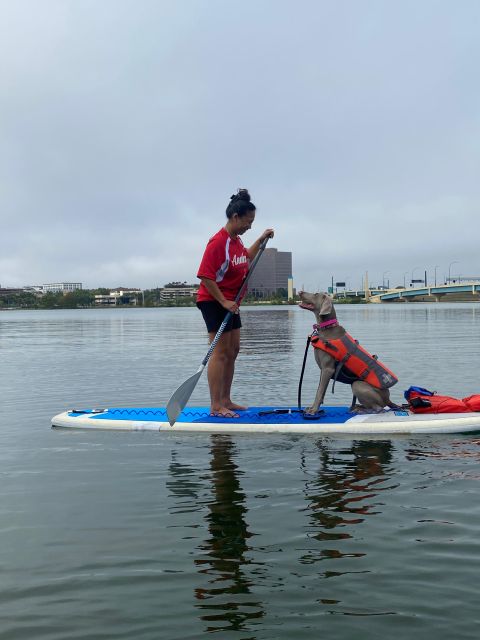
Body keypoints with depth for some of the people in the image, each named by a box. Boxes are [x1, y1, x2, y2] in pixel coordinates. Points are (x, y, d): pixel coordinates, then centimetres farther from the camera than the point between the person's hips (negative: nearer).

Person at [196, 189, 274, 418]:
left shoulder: (236, 240, 9)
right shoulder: (219, 242, -21)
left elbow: (246, 258, 32)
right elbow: (206, 276, -24)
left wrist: (261, 239, 23)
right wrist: (224, 302, -24)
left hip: (230, 302, 10)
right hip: (214, 302, -10)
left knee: (233, 351, 12)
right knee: (221, 352, -9)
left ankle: (225, 400, 20)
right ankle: (215, 406, -6)